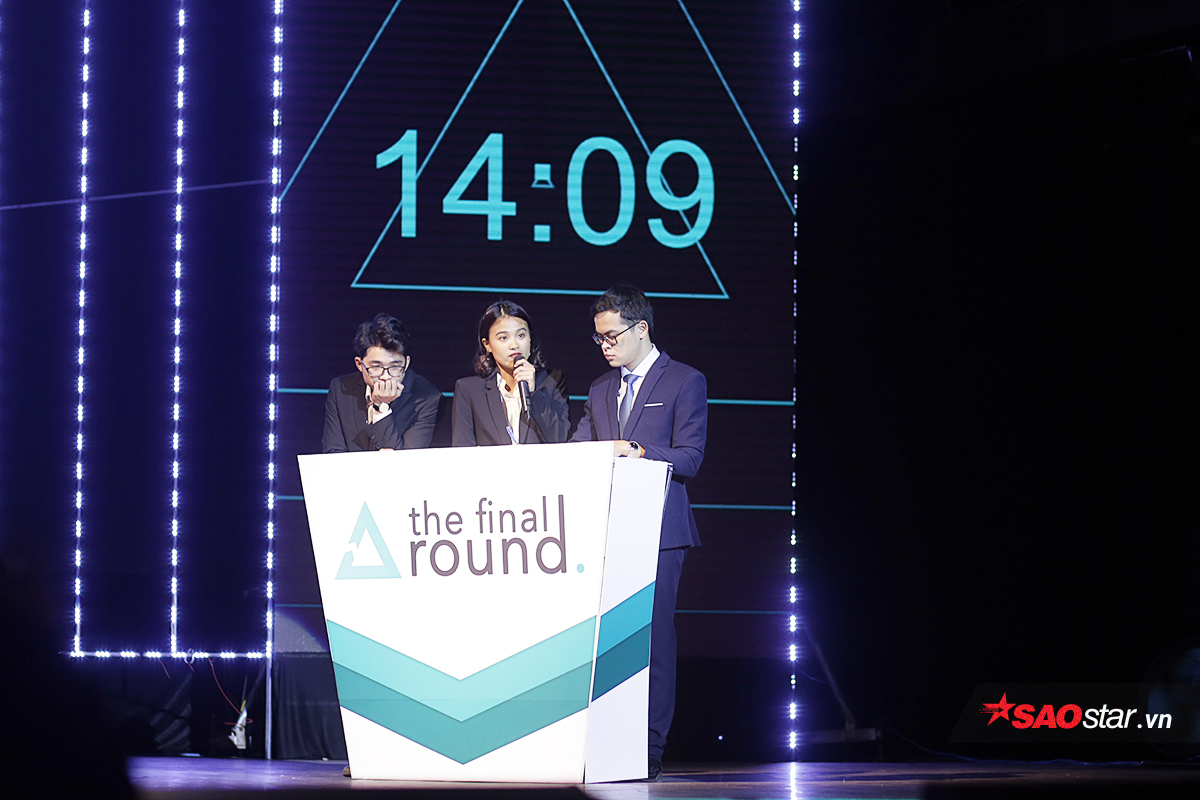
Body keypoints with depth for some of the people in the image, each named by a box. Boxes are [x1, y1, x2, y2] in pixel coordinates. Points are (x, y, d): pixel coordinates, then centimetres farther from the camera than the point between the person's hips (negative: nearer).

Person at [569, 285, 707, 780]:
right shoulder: (600, 390, 21)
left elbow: (690, 457, -7)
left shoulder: (685, 383, 2)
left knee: (653, 636, -7)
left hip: (657, 530, -5)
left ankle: (650, 750, -6)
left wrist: (639, 453, -22)